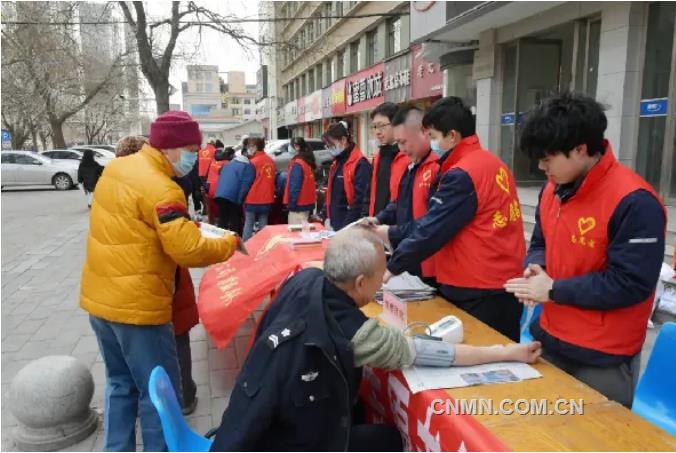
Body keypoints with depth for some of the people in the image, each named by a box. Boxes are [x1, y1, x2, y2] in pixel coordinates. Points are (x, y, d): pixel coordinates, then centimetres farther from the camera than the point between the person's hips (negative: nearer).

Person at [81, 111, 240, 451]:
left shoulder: (116, 168, 6)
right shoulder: (161, 190, -21)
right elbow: (188, 251, -24)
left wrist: (183, 222, 10)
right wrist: (230, 242, -8)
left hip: (99, 297, 9)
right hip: (136, 305, -9)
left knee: (121, 383, 22)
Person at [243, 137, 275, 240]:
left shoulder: (253, 162, -12)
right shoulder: (271, 161, 4)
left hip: (253, 199, -5)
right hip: (267, 199, 5)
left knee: (248, 224, 4)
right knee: (263, 225, 10)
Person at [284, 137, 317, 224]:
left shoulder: (297, 164, -17)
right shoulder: (308, 161, 11)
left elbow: (295, 186, -21)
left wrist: (291, 203, -17)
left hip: (299, 204, -9)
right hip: (308, 203, 9)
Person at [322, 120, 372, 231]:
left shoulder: (361, 164, -15)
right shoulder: (337, 163, 14)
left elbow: (360, 201, -20)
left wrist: (346, 228, -19)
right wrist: (327, 217, 12)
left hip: (349, 228, -8)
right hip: (335, 226, 8)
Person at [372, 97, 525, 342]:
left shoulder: (462, 174, -18)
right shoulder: (491, 163, 11)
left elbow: (432, 230, -18)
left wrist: (392, 267, -6)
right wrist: (392, 233, 13)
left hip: (480, 292, -9)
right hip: (503, 284, 9)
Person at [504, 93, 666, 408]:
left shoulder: (634, 202, -22)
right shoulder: (553, 188, 3)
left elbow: (630, 284, -23)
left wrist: (554, 290, -20)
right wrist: (536, 268, -8)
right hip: (550, 341, 8)